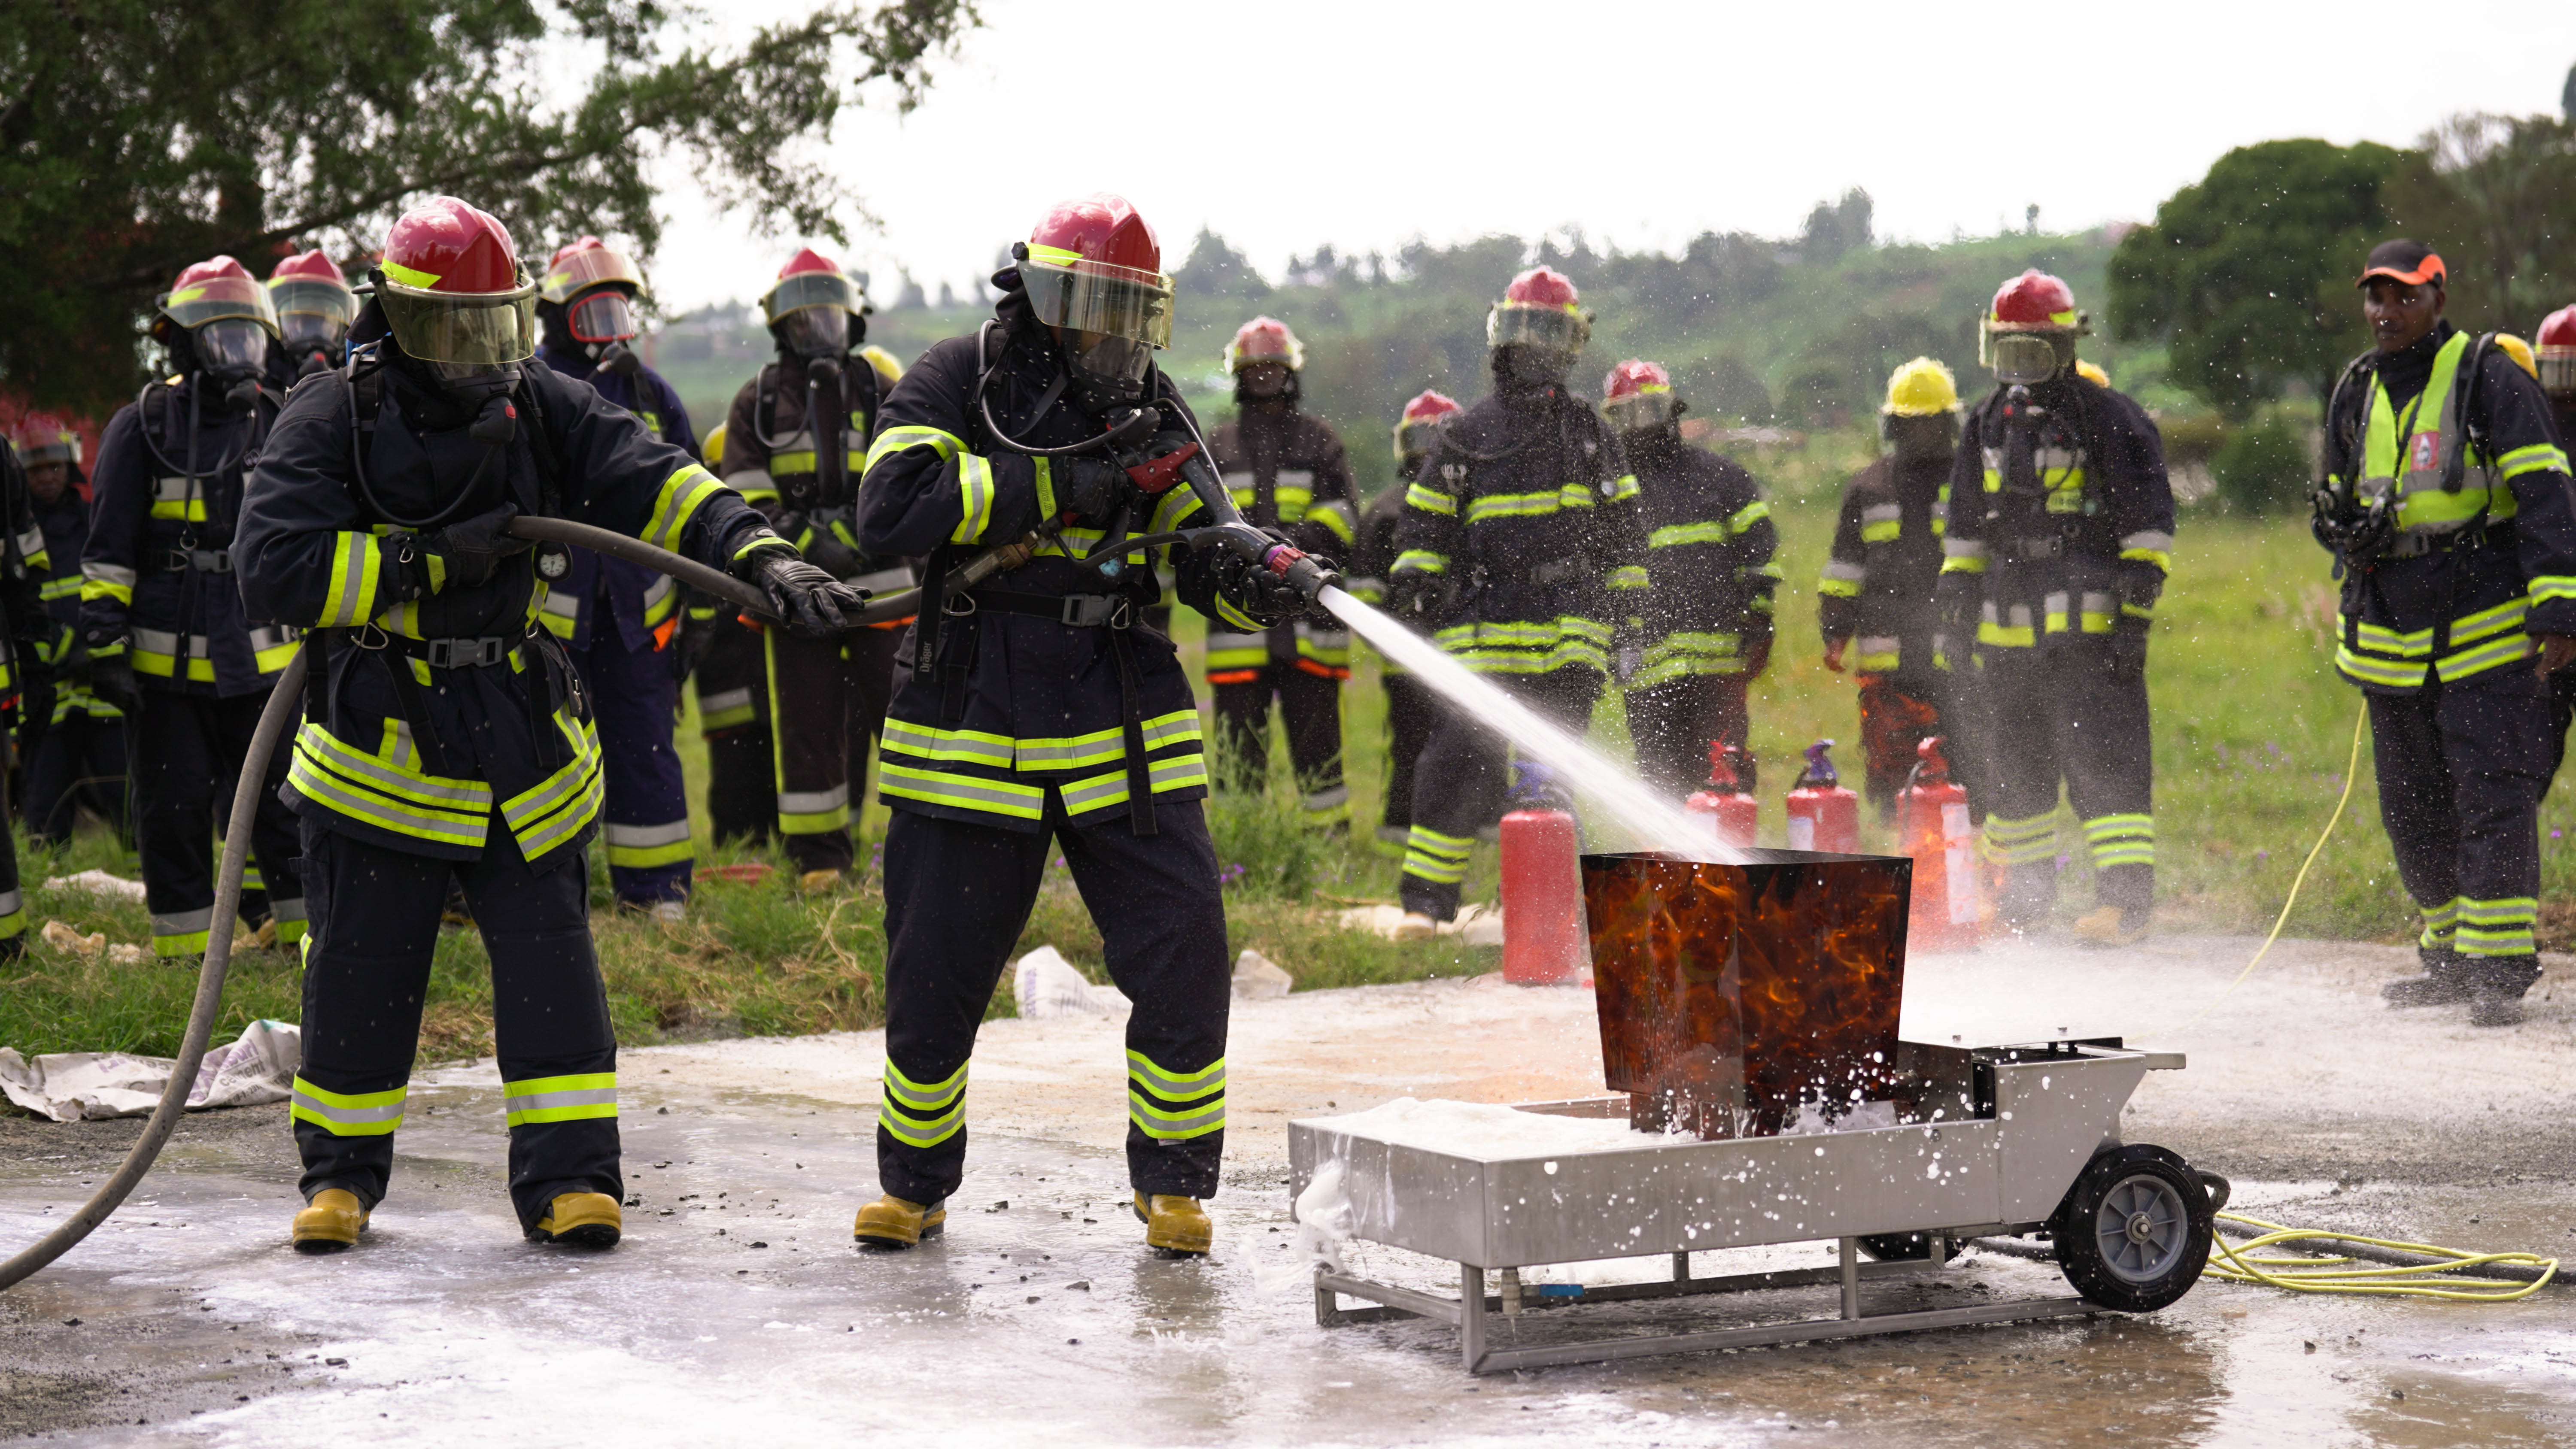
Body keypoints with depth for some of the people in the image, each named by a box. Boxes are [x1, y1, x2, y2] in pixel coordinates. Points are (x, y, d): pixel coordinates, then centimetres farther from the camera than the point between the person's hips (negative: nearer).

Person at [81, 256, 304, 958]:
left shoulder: (280, 426, 10)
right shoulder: (143, 428, -2)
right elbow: (108, 550, -3)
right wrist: (105, 646, -9)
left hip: (264, 657, 3)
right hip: (166, 663, -3)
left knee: (284, 799, 3)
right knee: (174, 812, 5)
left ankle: (307, 930, 12)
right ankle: (182, 949, 14)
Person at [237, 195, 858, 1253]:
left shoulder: (541, 410, 0)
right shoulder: (328, 423, -9)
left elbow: (658, 486, -10)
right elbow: (275, 570, -19)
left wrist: (761, 558, -27)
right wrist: (429, 561, -21)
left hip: (525, 747, 2)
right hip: (381, 748, -2)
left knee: (550, 963, -2)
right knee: (361, 974, 5)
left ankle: (568, 1179, 3)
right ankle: (342, 1172, 22)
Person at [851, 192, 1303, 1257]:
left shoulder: (1150, 412, 8)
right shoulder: (952, 388, -3)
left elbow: (1200, 555, 4)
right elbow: (891, 511, -20)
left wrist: (1249, 583, -20)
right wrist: (1058, 486, -22)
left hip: (1124, 736, 2)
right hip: (972, 732, -2)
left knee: (1184, 955, -6)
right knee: (935, 976, 4)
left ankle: (1174, 1183, 12)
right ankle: (914, 1185, 26)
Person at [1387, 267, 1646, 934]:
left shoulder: (1593, 434, 15)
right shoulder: (1468, 435, 10)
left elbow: (1624, 529, 19)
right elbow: (1426, 524, 13)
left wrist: (1628, 605, 14)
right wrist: (1411, 585, 0)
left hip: (1572, 626, 2)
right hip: (1487, 623, -2)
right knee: (1464, 755, -12)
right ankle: (1426, 899, -9)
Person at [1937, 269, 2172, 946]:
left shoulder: (2108, 417, -5)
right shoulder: (1988, 425, 15)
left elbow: (2148, 525, -6)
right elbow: (1965, 534, 22)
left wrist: (2134, 612, -13)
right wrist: (1952, 617, 17)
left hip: (2089, 628, -7)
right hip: (2009, 630, 7)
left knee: (2103, 762, -13)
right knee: (2016, 769, 13)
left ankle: (2126, 896, -15)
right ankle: (2026, 895, 26)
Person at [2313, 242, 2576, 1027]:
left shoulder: (2489, 377, -7)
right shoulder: (2355, 392, 12)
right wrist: (2343, 526, 4)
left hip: (2487, 630, -6)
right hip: (2392, 634, 6)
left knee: (2493, 799, -10)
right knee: (2413, 812, 10)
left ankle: (2500, 969, -7)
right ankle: (2452, 959, 23)